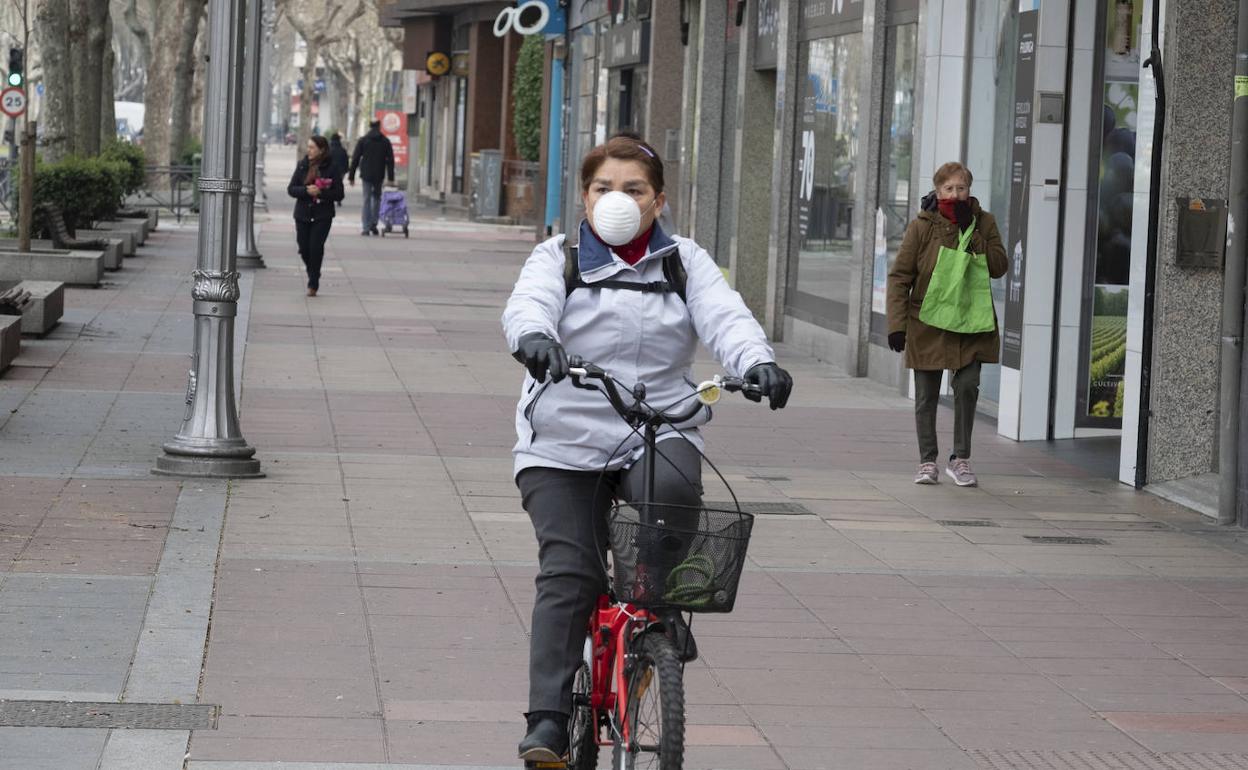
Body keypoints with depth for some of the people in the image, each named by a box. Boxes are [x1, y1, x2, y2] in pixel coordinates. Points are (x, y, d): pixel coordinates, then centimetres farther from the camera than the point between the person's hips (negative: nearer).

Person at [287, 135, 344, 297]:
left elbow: (339, 194, -5)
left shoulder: (331, 169, -4)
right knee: (304, 249, 3)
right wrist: (306, 190, -18)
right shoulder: (302, 165, 4)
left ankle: (313, 284, -1)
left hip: (322, 217, -3)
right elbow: (291, 189, 2)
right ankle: (313, 276, 29)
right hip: (302, 215, 3)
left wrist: (320, 192, -19)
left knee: (316, 247, -13)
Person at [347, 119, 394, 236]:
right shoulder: (385, 142, 4)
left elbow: (355, 159, 0)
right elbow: (390, 160, 2)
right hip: (379, 176, 1)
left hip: (366, 175, -1)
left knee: (367, 200, 1)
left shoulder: (363, 140, 1)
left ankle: (366, 228, -5)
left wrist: (351, 176, 4)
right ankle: (373, 224, 8)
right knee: (377, 198, 16)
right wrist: (391, 178, 3)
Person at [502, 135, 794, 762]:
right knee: (568, 574, -12)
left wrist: (757, 362, -30)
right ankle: (548, 721, -11)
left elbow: (724, 315, -8)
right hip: (564, 447, 0)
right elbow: (528, 305, -14)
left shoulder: (685, 263, 11)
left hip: (659, 434, 0)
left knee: (673, 491, -33)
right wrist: (534, 338, -40)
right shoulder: (558, 259, 7)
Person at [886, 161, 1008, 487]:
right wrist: (897, 323, -12)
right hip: (928, 323, -1)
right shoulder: (921, 227, -4)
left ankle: (960, 459, 5)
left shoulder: (984, 223, 3)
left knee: (967, 387, -9)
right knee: (926, 396, 6)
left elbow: (999, 266, -7)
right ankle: (928, 461, 17)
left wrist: (971, 233, -15)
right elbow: (899, 277, -4)